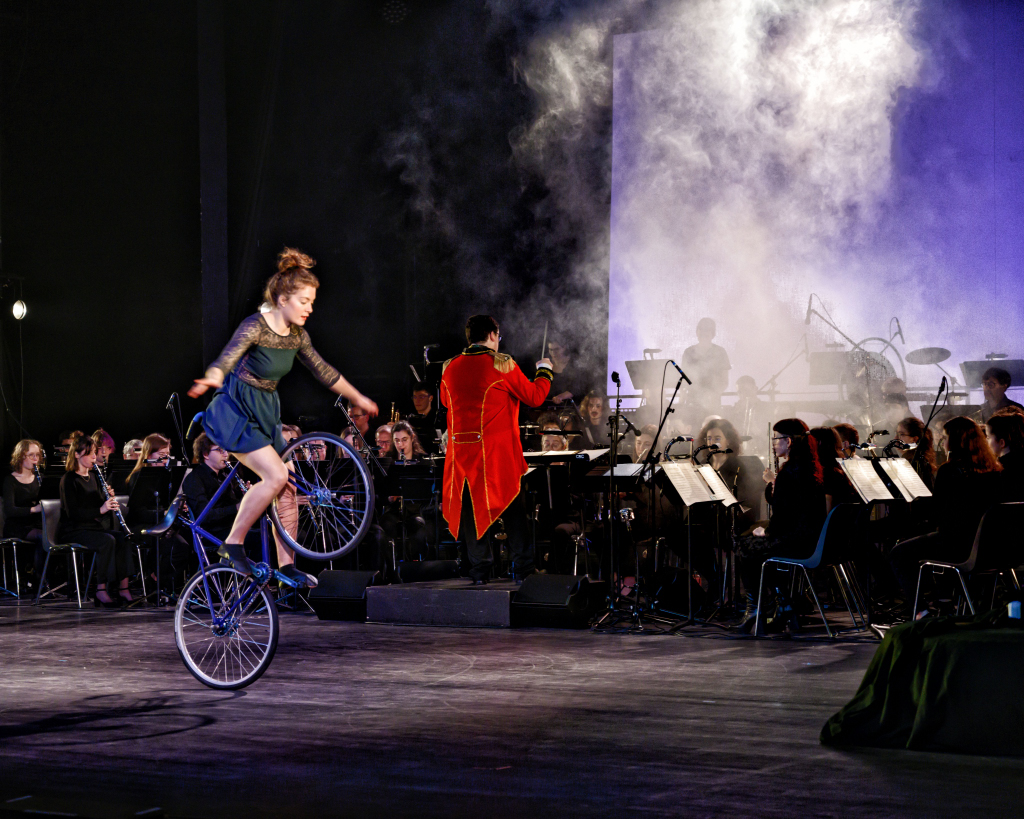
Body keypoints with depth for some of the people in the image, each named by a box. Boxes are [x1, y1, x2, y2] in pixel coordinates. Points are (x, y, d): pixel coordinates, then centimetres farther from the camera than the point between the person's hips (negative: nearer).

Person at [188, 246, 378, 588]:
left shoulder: (296, 335, 4)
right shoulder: (255, 326, -19)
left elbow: (322, 370, 19)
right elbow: (228, 356, -36)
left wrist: (358, 398, 27)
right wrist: (211, 380, -58)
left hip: (265, 412, 8)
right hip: (237, 411, -8)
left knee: (287, 486, 3)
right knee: (275, 475, -22)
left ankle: (286, 565, 12)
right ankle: (232, 544, -9)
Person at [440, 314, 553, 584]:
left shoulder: (451, 368, 6)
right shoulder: (502, 365, -8)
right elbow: (534, 397, -2)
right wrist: (544, 371, 15)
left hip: (462, 449, 4)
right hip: (498, 451, -4)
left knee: (472, 506, 9)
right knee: (512, 506, 4)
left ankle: (479, 569, 9)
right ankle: (521, 567, 4)